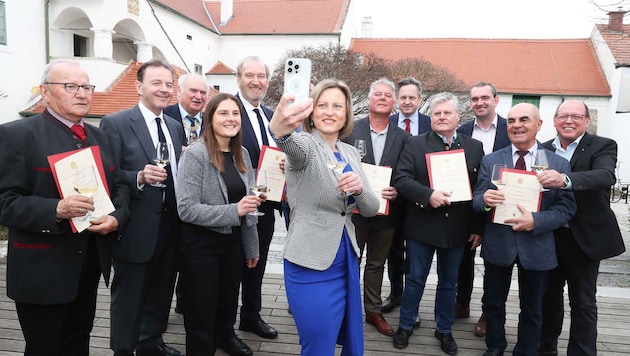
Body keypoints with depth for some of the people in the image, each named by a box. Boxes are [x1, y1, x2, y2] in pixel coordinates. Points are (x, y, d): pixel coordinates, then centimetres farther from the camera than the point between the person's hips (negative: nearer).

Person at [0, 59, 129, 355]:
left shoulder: (98, 136, 11)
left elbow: (118, 186, 11)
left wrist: (116, 217, -9)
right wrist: (56, 210, -31)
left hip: (90, 263, 6)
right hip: (42, 271, -6)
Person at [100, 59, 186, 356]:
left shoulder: (175, 126, 11)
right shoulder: (115, 123, -8)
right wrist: (139, 177, -28)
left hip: (170, 226, 6)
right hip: (136, 229, -6)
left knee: (161, 292, 20)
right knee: (129, 297, 8)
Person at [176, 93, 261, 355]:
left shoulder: (242, 154, 5)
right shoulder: (195, 154, -15)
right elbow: (186, 209, -21)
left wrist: (251, 246, 14)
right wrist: (233, 211, -27)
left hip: (233, 243, 6)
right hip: (201, 245, -6)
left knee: (226, 312, 18)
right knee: (201, 320, 7)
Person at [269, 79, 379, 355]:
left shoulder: (350, 153, 8)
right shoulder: (305, 145, -10)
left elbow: (371, 209, 6)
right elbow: (293, 145, -36)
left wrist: (359, 188, -17)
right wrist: (281, 129, -61)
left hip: (346, 260, 7)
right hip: (311, 263, -6)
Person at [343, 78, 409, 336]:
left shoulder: (402, 137, 2)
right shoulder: (350, 130, -4)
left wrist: (397, 191, -15)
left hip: (386, 212, 2)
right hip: (354, 208, -2)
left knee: (377, 264, 17)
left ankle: (373, 311, 32)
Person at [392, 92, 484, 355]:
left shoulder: (474, 147, 4)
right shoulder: (415, 145, -1)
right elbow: (401, 180, -10)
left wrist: (478, 227, 0)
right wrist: (428, 195, -25)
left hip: (457, 229, 2)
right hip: (422, 226, -2)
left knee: (449, 282, 16)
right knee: (415, 279, 11)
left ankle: (444, 330, 33)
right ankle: (406, 325, 29)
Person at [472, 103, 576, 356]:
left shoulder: (558, 163, -2)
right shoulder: (490, 161, 1)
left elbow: (567, 207, -5)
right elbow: (476, 200, -2)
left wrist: (537, 221, -22)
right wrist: (484, 199, -26)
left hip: (537, 247, -1)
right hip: (497, 244, 1)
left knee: (532, 310, 16)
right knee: (494, 303, 17)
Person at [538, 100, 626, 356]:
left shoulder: (603, 147, -7)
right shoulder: (543, 150, 4)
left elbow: (606, 175, -27)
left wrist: (565, 180, -44)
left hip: (585, 237, -3)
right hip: (548, 235, 3)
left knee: (583, 301, 8)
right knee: (549, 296, 17)